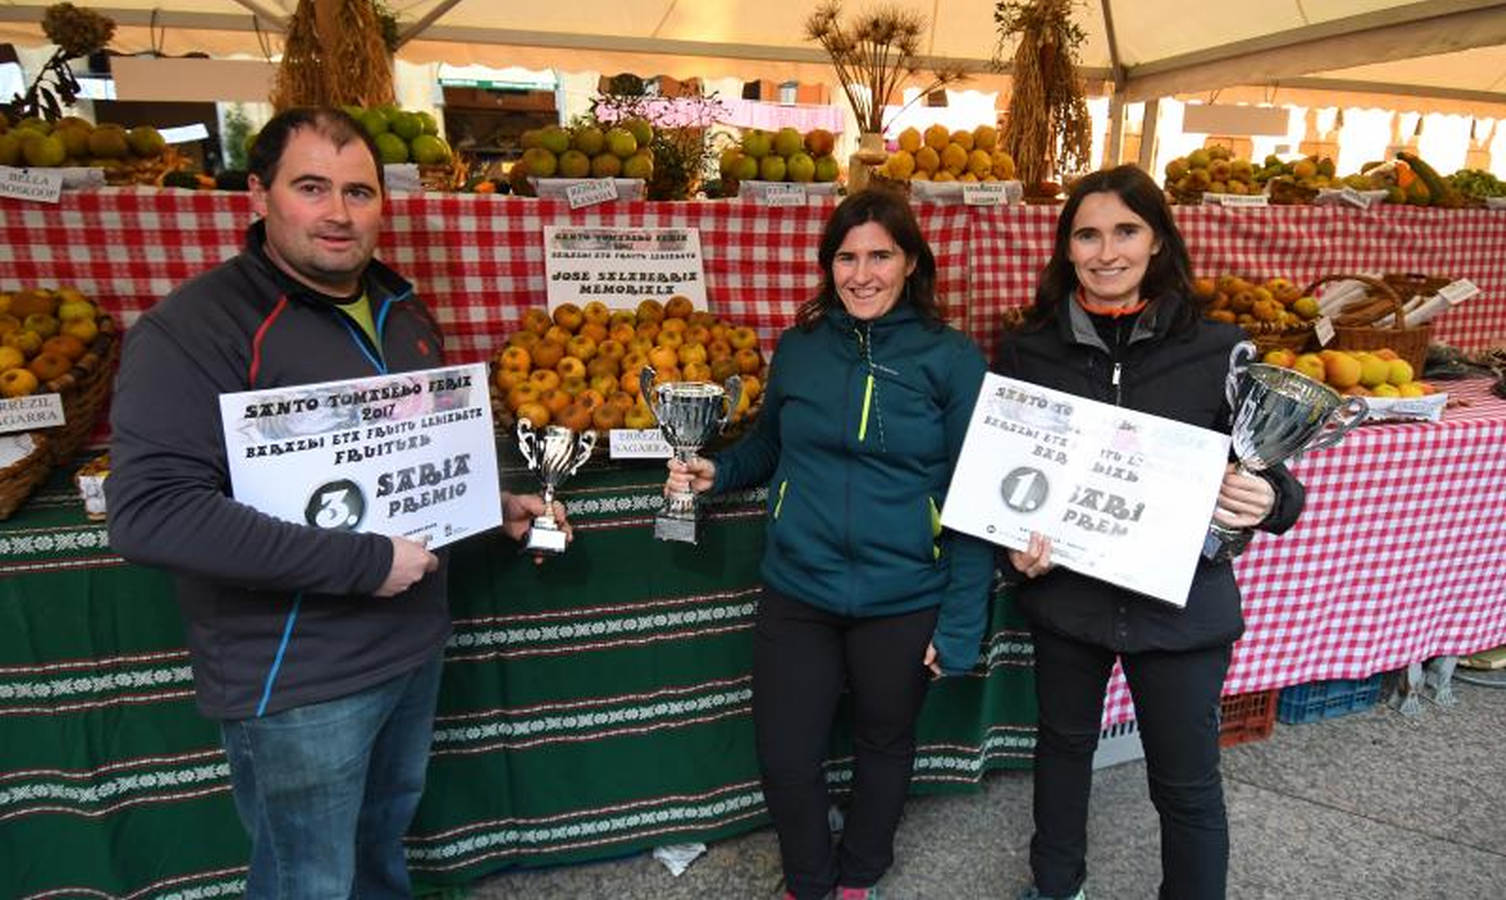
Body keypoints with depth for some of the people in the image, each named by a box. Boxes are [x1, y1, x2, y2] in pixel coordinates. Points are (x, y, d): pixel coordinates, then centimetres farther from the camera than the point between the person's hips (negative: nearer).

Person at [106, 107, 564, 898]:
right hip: (296, 678, -6)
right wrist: (362, 563, -28)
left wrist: (492, 504, 4)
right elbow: (149, 512, -28)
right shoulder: (197, 324, -18)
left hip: (413, 642, 7)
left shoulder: (403, 313, 7)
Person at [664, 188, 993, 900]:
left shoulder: (951, 359, -8)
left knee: (884, 745, 20)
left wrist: (961, 621, -10)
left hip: (903, 602, -1)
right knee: (784, 759, 9)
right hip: (797, 596, 2)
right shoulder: (798, 347, 1)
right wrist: (717, 471, -4)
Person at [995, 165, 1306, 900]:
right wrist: (1018, 544, -13)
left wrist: (1269, 500, -23)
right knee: (1064, 743, 22)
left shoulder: (1216, 349, -7)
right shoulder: (1027, 351, -4)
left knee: (1187, 783, 11)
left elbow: (1266, 474, -1)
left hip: (1180, 605, -1)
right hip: (1065, 592, 2)